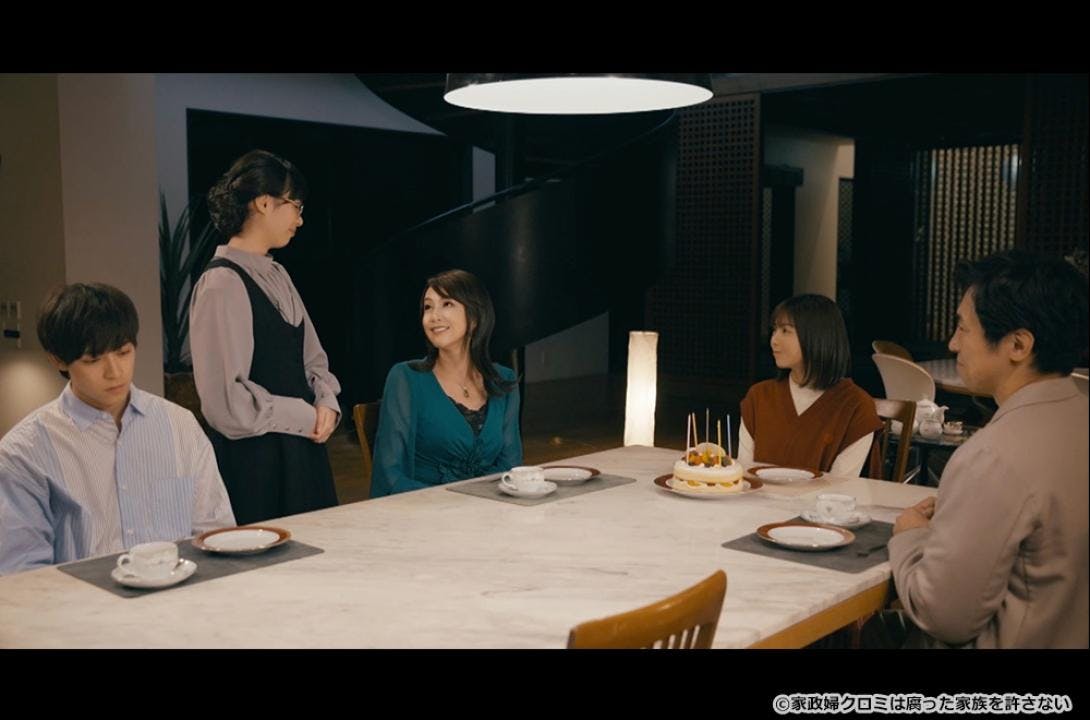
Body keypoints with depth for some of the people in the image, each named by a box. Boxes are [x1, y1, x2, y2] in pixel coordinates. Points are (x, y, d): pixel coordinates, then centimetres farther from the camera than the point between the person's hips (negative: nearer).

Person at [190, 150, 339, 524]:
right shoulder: (222, 283, -14)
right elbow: (225, 399, -20)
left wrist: (326, 403, 0)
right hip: (252, 460, -8)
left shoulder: (277, 276, 12)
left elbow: (312, 357, 19)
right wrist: (306, 417, -11)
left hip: (301, 451, 8)